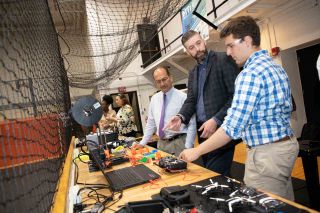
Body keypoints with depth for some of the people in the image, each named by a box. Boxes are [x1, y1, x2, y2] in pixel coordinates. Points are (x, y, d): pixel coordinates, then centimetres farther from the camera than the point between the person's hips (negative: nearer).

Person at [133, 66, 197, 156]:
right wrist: (142, 143, 11)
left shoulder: (183, 97, -9)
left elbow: (192, 124, -10)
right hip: (161, 143, 5)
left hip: (179, 143, -4)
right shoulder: (154, 99, 7)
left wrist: (187, 148, -16)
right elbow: (151, 124, 14)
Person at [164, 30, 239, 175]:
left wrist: (216, 120, -21)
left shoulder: (224, 60, -6)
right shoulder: (193, 74, 17)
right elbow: (191, 100, 11)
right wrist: (181, 117, -10)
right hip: (203, 131, 7)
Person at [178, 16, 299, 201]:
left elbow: (232, 127, -25)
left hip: (266, 152, -10)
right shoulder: (277, 67, 11)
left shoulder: (250, 74, -20)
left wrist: (197, 151, -16)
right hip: (287, 144, 10)